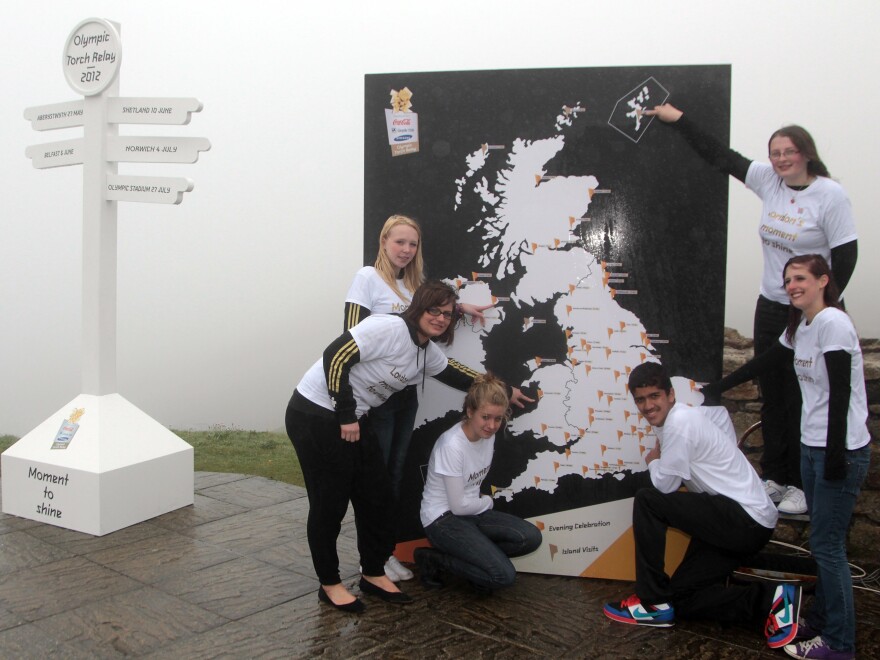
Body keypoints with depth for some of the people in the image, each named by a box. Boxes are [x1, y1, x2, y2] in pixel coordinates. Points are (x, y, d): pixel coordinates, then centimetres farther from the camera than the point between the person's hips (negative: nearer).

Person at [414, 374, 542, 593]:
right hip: (442, 519, -8)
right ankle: (432, 558, -3)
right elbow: (459, 505, -16)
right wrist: (487, 502, -1)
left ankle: (474, 555, 4)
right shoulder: (452, 445, -24)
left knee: (531, 537, -12)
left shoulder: (488, 435, -1)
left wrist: (481, 502, -1)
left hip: (471, 511, 8)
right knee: (504, 575, -20)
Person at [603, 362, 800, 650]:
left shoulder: (680, 422, -17)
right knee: (681, 596, 9)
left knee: (646, 501, -15)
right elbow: (719, 411, 32)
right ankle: (769, 598, 4)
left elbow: (665, 485, -15)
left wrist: (653, 461, 6)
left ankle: (653, 602, -7)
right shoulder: (669, 421, 11)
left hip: (746, 519, -10)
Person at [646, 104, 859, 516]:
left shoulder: (831, 195, -13)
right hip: (770, 307, 6)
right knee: (772, 397, 13)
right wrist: (679, 120, 10)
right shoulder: (768, 181, 2)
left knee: (803, 403, 0)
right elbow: (719, 156, 8)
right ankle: (774, 477, 25)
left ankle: (804, 486, 13)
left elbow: (846, 256, -12)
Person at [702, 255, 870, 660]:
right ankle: (821, 620, 26)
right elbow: (764, 363, 25)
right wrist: (716, 388, 27)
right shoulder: (799, 327, 11)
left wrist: (836, 457, -21)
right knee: (823, 542, 15)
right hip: (811, 447, 9)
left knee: (827, 544, -3)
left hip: (841, 452, -9)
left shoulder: (832, 323, -16)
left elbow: (840, 394, -20)